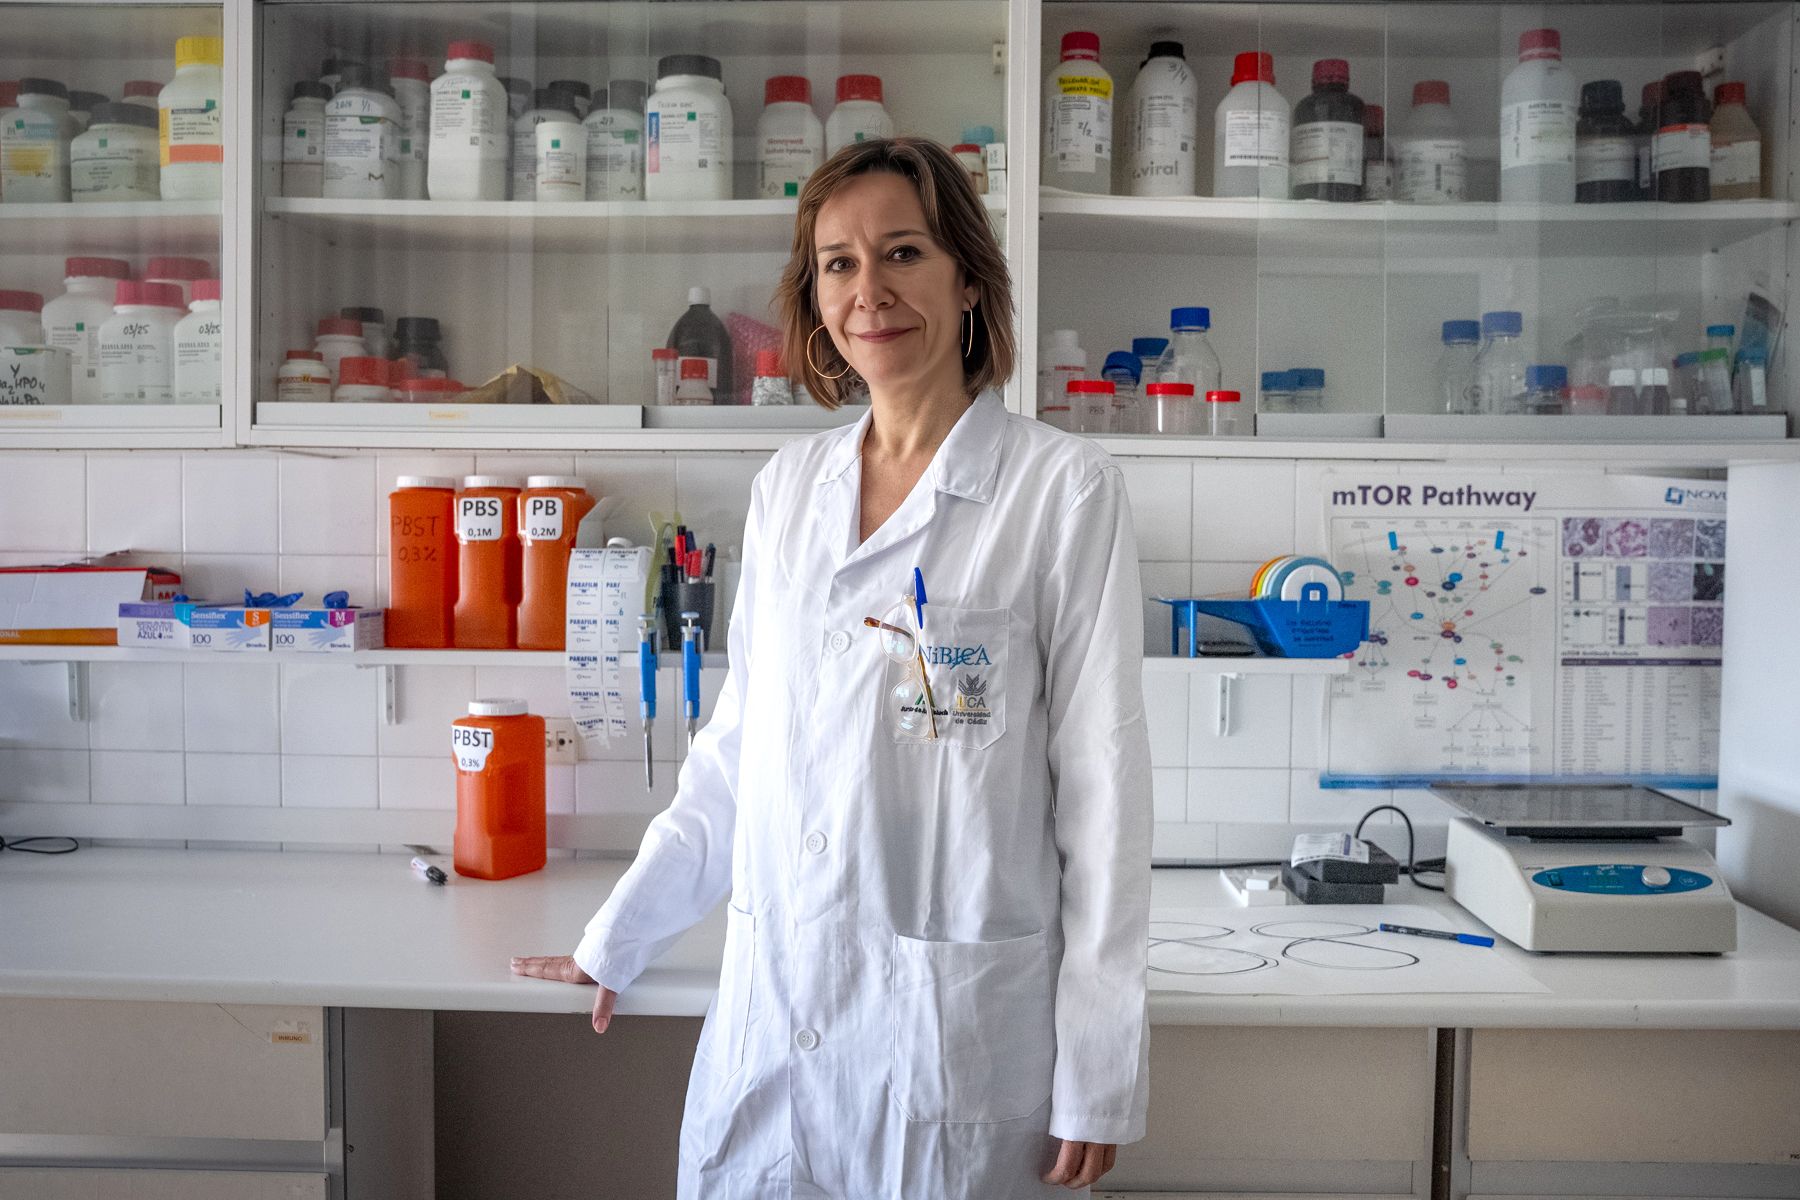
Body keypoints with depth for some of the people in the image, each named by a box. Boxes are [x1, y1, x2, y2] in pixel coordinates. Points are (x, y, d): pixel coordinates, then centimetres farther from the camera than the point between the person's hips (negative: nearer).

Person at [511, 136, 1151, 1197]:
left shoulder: (1065, 490, -7)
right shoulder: (788, 486, 8)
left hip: (957, 1029, -4)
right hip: (773, 1017, 4)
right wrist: (619, 940, 17)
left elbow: (1103, 787, -8)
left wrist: (1098, 1078, -9)